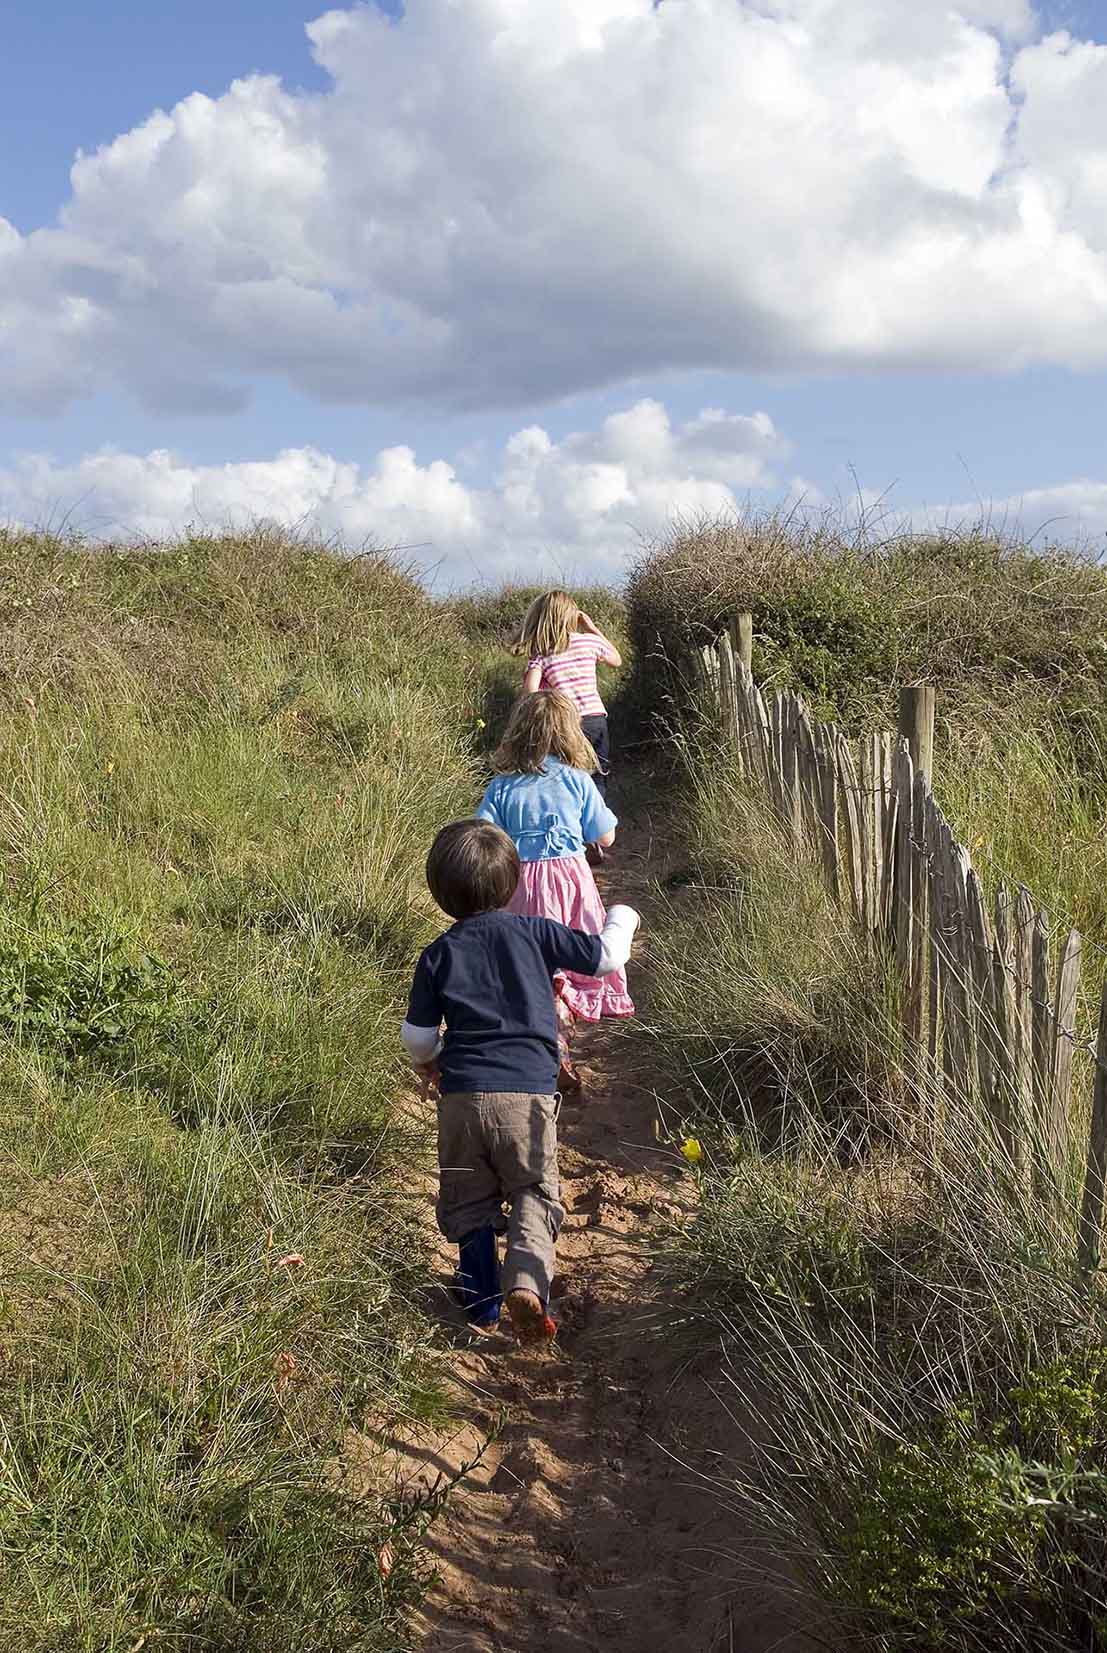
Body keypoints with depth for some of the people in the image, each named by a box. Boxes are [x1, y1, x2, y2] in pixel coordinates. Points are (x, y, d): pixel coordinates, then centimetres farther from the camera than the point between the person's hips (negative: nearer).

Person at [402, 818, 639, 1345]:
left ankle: (482, 1302, 17)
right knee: (535, 1192, 7)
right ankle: (527, 1281, -17)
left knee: (469, 1201, 15)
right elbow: (605, 956, 8)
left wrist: (429, 1061, 31)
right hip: (528, 1093, -1)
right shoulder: (534, 933, 1)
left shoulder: (438, 955, 4)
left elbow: (417, 1037, 7)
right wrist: (622, 920, 29)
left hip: (462, 1094, 1)